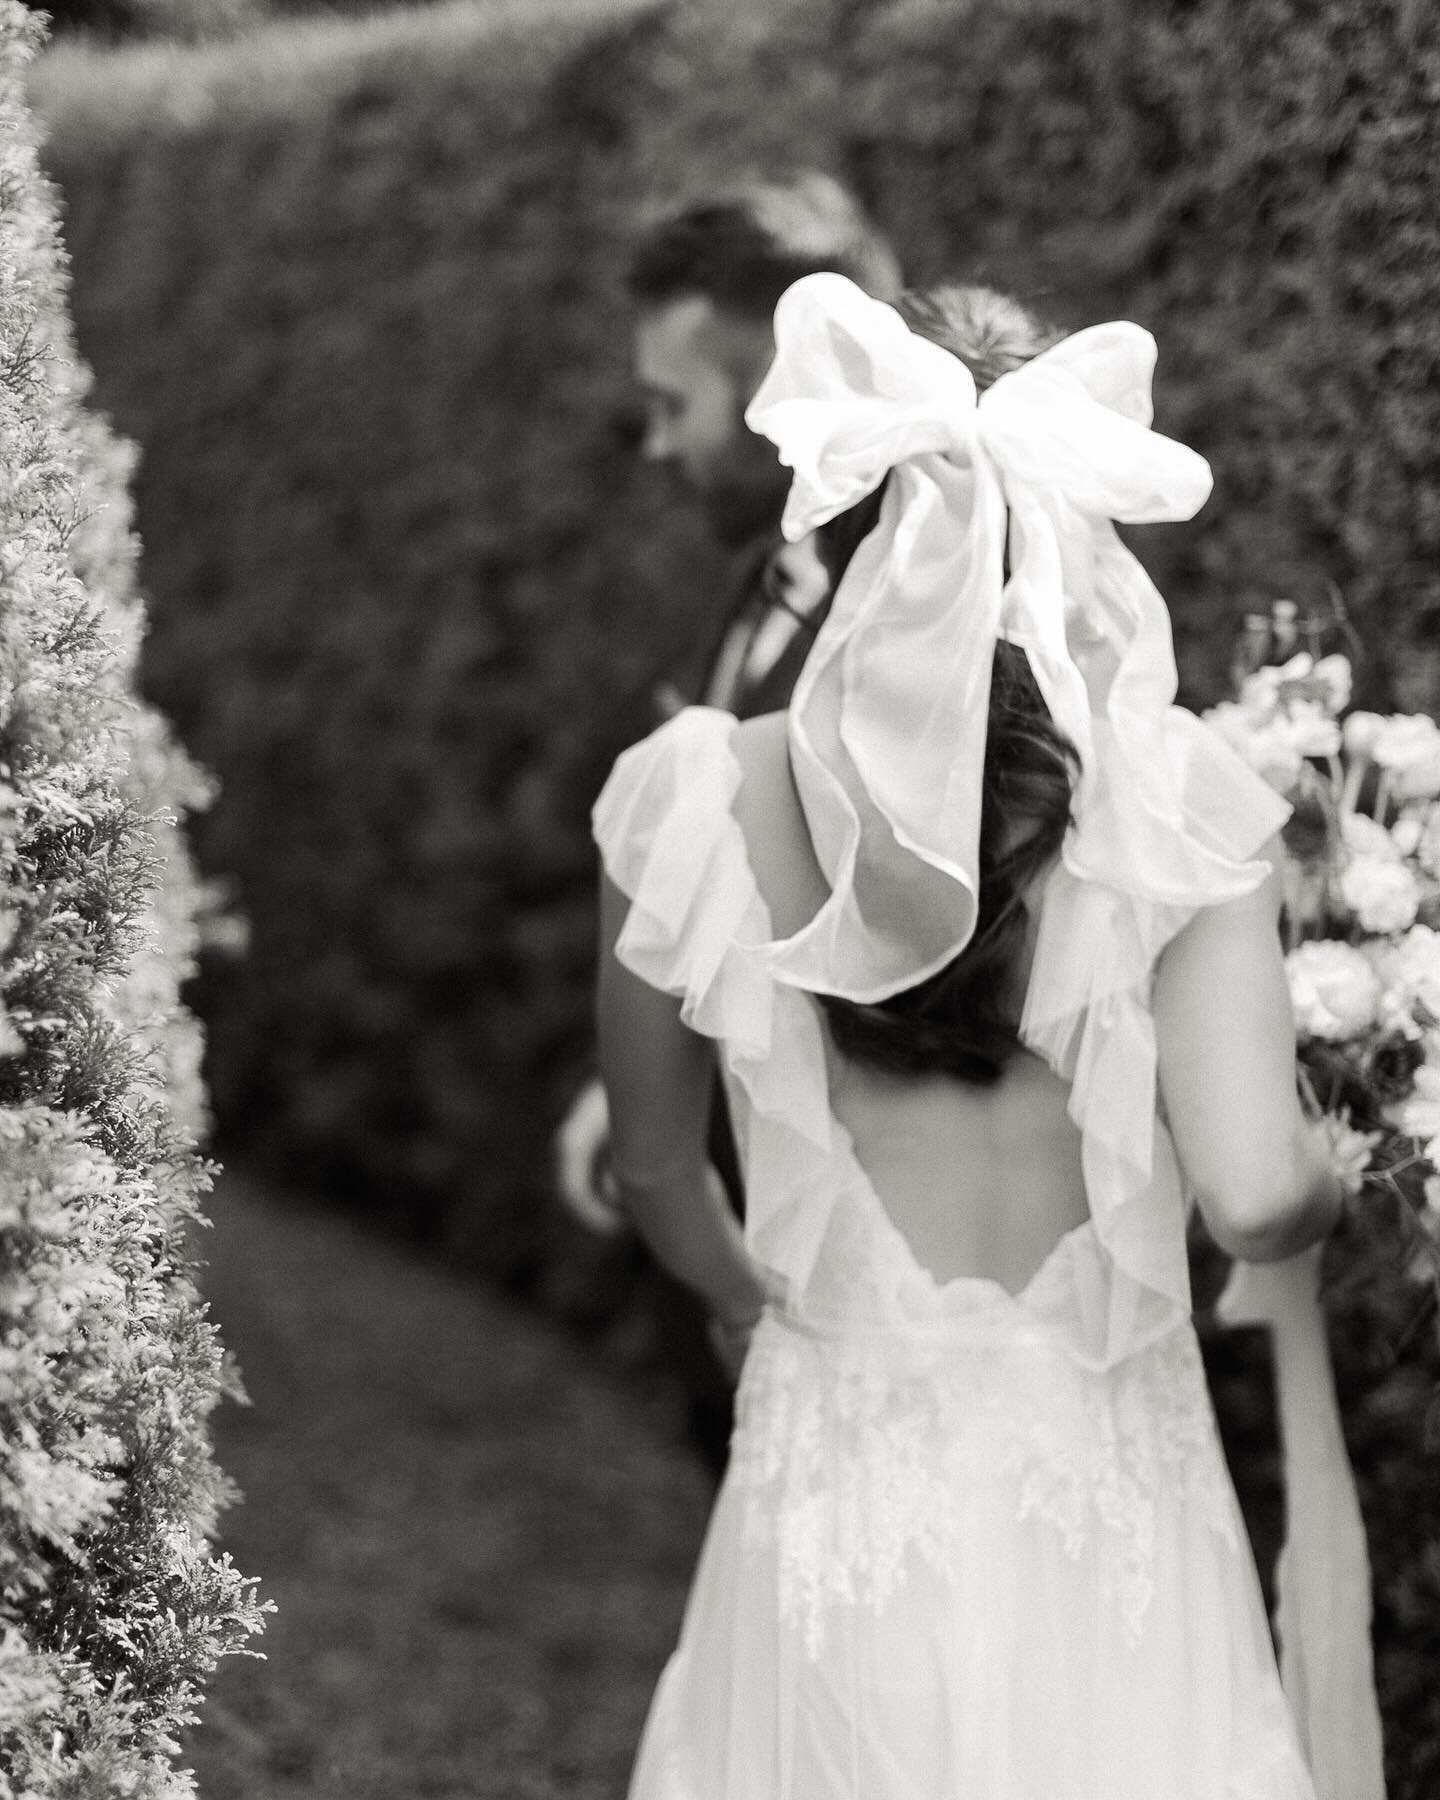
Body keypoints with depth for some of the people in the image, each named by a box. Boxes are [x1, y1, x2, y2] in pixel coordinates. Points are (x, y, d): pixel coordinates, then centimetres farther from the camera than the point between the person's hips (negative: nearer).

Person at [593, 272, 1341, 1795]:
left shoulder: (696, 798, -10)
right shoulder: (1172, 803, -14)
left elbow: (654, 1167, 3)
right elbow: (1254, 1197, -19)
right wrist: (1330, 1181, 4)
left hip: (832, 1476, 1)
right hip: (1102, 1486, -1)